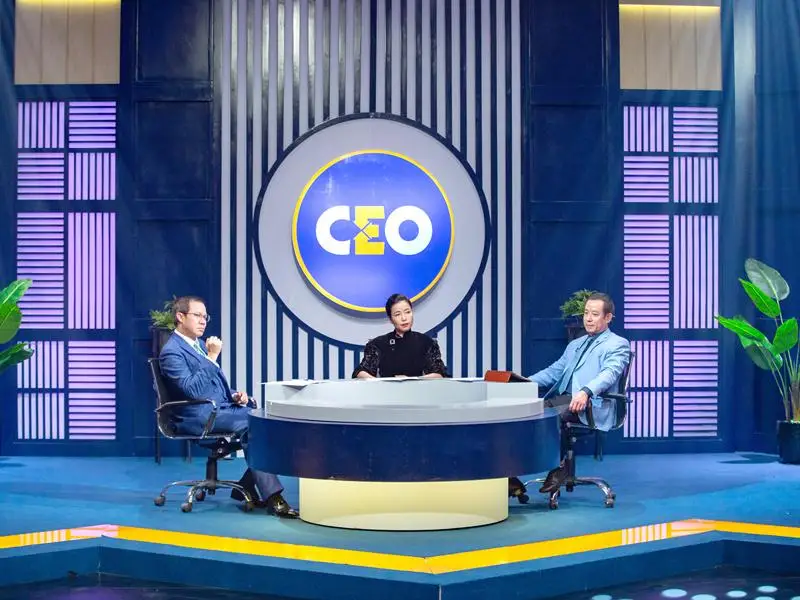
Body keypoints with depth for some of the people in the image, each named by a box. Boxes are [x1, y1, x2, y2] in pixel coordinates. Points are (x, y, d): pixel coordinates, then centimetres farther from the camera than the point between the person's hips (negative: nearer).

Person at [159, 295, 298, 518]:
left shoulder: (200, 345, 21)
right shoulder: (171, 352, -8)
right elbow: (193, 390, -21)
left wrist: (234, 395, 8)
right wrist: (212, 357, -18)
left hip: (221, 409, 9)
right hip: (199, 418, -9)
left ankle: (246, 488, -3)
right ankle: (272, 497, -28)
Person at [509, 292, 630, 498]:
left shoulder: (618, 345, 5)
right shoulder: (575, 345, 30)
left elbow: (609, 373, -14)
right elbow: (554, 371, 27)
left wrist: (586, 392, -33)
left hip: (590, 405, -7)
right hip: (560, 397, 7)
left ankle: (558, 467, -19)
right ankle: (511, 476, -22)